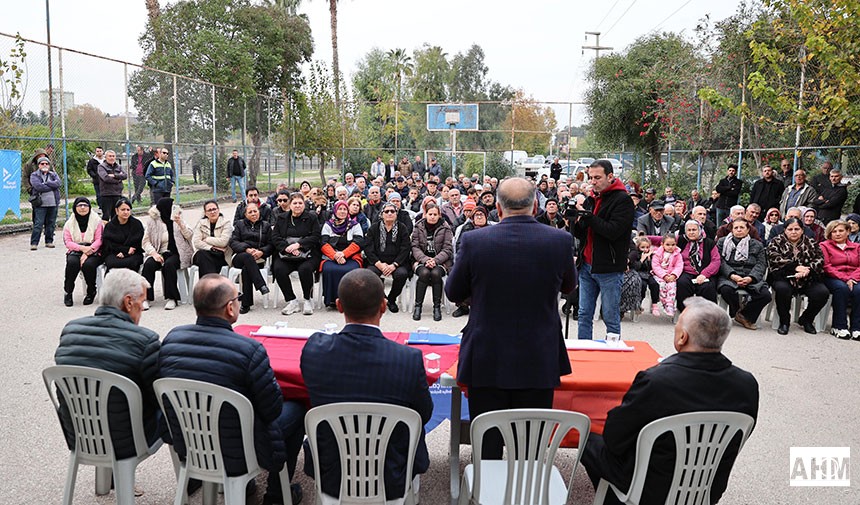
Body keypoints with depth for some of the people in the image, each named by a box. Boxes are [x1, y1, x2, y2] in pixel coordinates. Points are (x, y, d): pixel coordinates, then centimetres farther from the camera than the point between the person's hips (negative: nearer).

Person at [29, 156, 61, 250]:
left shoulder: (53, 174, 15)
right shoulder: (34, 175, 4)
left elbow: (57, 183, -6)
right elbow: (38, 186, -13)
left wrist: (45, 183, -12)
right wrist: (51, 186, -7)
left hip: (53, 204, 3)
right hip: (40, 204, -3)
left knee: (51, 224, 8)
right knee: (38, 224, -7)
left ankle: (49, 241, 18)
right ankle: (34, 243, -3)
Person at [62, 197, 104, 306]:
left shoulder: (96, 221, 2)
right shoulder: (70, 223, 10)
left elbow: (99, 240, -5)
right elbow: (67, 242, 2)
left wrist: (87, 252, -17)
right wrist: (82, 248, -17)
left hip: (93, 252, -2)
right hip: (75, 251, 2)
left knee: (88, 264, -33)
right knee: (72, 262, -32)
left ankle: (91, 293, -9)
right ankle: (67, 292, -17)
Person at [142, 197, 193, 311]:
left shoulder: (177, 219, 10)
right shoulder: (153, 222, 6)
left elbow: (189, 236, 2)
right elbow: (145, 241, 2)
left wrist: (180, 223, -12)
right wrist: (154, 253, -15)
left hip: (177, 253, -1)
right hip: (160, 253, 1)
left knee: (169, 264, -32)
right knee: (148, 264, -28)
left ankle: (171, 298, -27)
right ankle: (146, 298, -23)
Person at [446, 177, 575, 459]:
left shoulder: (473, 241, -12)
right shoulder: (561, 240, -9)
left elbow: (453, 293, 1)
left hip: (486, 362, -1)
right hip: (539, 362, 1)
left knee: (487, 446, 13)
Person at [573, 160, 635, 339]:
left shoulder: (622, 200, -7)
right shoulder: (591, 199, 14)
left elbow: (613, 231, -20)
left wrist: (587, 216, -18)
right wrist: (576, 223, -5)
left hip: (609, 268, -7)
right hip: (587, 266, 7)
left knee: (611, 318, 2)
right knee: (584, 315, 10)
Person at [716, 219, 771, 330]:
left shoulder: (757, 245, 17)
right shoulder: (722, 242, 12)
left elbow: (761, 264, 4)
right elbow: (720, 261, -1)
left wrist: (750, 278, -16)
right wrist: (732, 275, -19)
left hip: (751, 278, 2)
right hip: (729, 276, -2)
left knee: (765, 295, -24)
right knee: (726, 290, -36)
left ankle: (744, 315, -3)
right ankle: (737, 312, -6)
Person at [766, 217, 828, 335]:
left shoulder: (810, 243, 15)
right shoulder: (776, 242, 7)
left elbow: (820, 259, 3)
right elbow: (775, 259, -9)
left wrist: (807, 270, -18)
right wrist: (796, 267, -20)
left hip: (807, 279, 3)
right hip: (784, 278, -3)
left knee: (822, 292, -23)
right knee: (782, 289, -36)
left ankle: (806, 319, 5)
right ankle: (784, 322, -13)